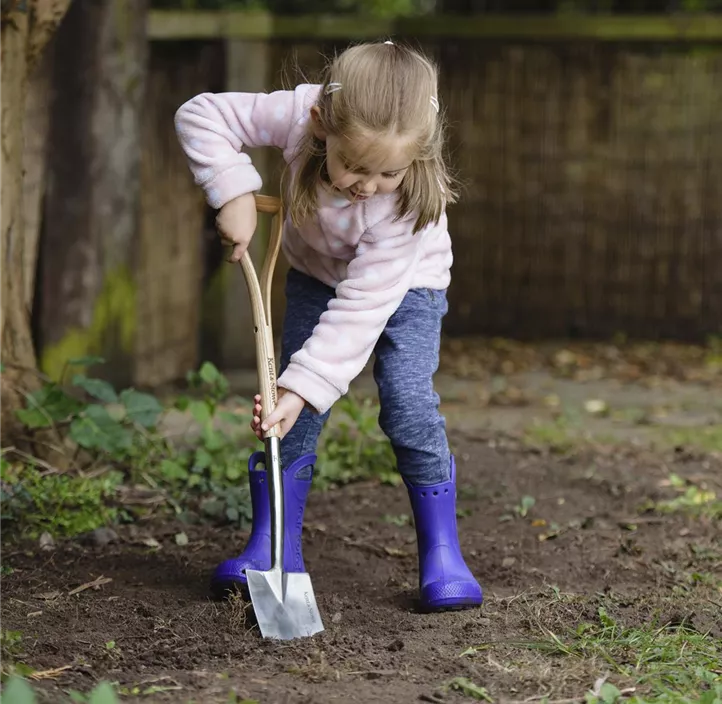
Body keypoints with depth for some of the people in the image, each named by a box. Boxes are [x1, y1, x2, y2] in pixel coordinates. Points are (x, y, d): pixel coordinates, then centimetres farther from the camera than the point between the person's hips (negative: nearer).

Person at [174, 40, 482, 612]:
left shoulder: (412, 201, -40)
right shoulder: (299, 114, -36)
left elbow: (362, 306, -39)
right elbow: (202, 115, -24)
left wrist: (304, 386, -42)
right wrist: (233, 192, -34)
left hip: (404, 286, -3)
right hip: (316, 274, 3)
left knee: (409, 404, -18)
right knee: (293, 409, -7)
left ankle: (442, 553, -6)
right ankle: (274, 547, 3)